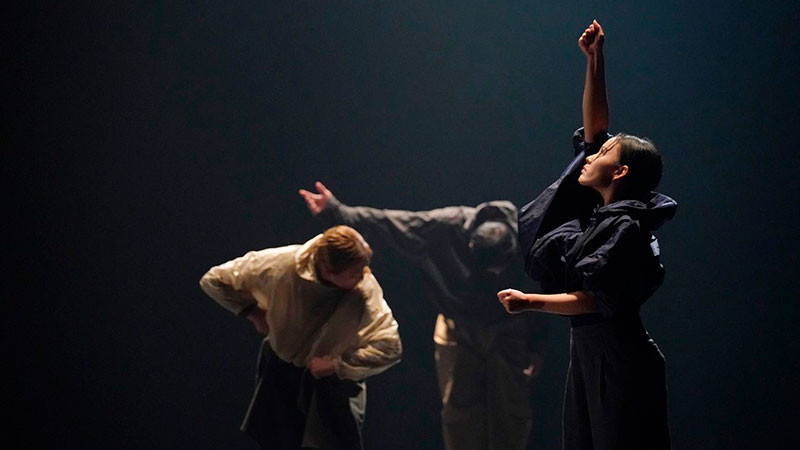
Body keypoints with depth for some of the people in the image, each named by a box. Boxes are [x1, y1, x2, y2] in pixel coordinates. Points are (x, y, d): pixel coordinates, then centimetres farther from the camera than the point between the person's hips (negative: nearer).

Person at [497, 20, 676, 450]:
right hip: (587, 349, 9)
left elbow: (593, 299, -20)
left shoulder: (626, 228, -15)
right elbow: (593, 130, 13)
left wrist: (529, 302, -21)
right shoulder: (601, 211, 10)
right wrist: (594, 62, 8)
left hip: (617, 358, -9)